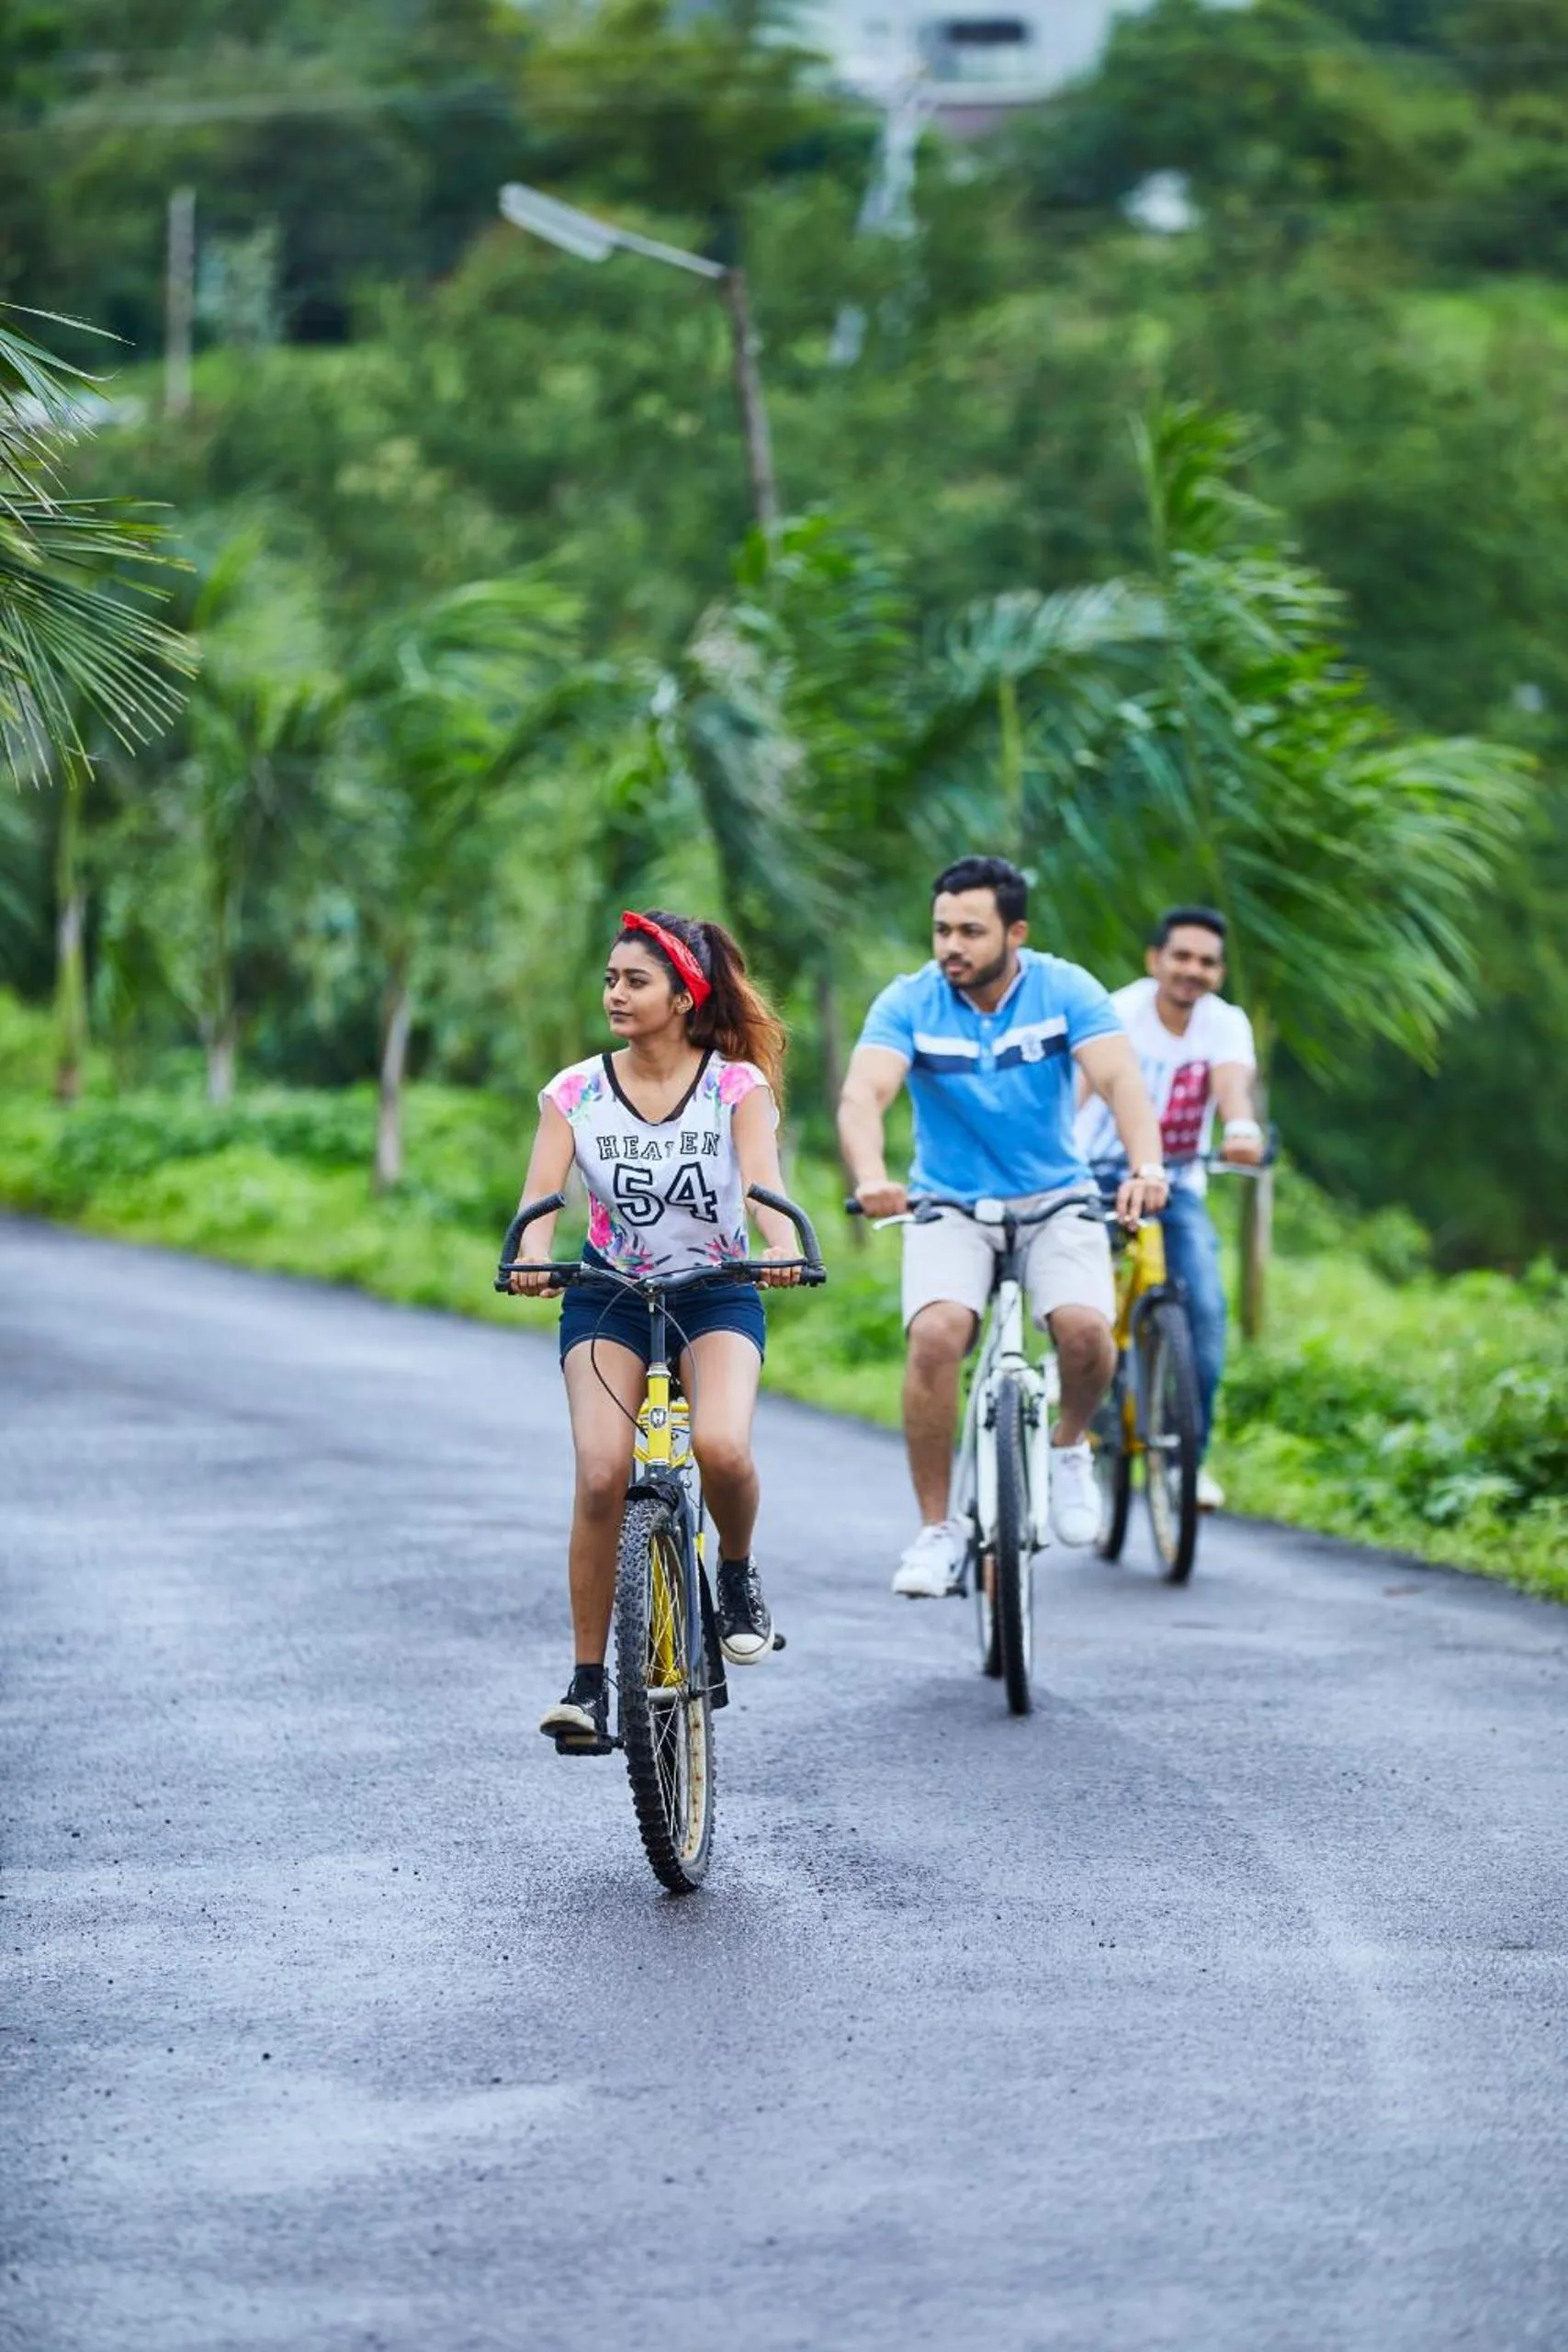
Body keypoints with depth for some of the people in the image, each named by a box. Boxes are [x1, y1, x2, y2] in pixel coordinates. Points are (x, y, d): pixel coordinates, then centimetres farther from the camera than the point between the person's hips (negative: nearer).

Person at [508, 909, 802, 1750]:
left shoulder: (738, 1086, -9)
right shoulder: (575, 1093, -5)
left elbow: (762, 1180, -23)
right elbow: (542, 1194, -16)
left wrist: (782, 1248, -45)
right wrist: (532, 1260, -39)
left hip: (716, 1294, -1)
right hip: (608, 1295, 1)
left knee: (721, 1448, -29)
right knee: (601, 1473, -19)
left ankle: (737, 1573, 4)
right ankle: (587, 1679, -8)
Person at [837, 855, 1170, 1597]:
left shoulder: (1065, 991, -11)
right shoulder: (908, 1003, -11)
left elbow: (1119, 1079, -24)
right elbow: (862, 1096, -26)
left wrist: (1146, 1166, -45)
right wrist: (871, 1177, -48)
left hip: (1055, 1198, 0)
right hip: (948, 1204, 0)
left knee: (1084, 1329, -25)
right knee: (935, 1334, -26)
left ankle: (1070, 1446, 9)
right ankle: (936, 1529, -13)